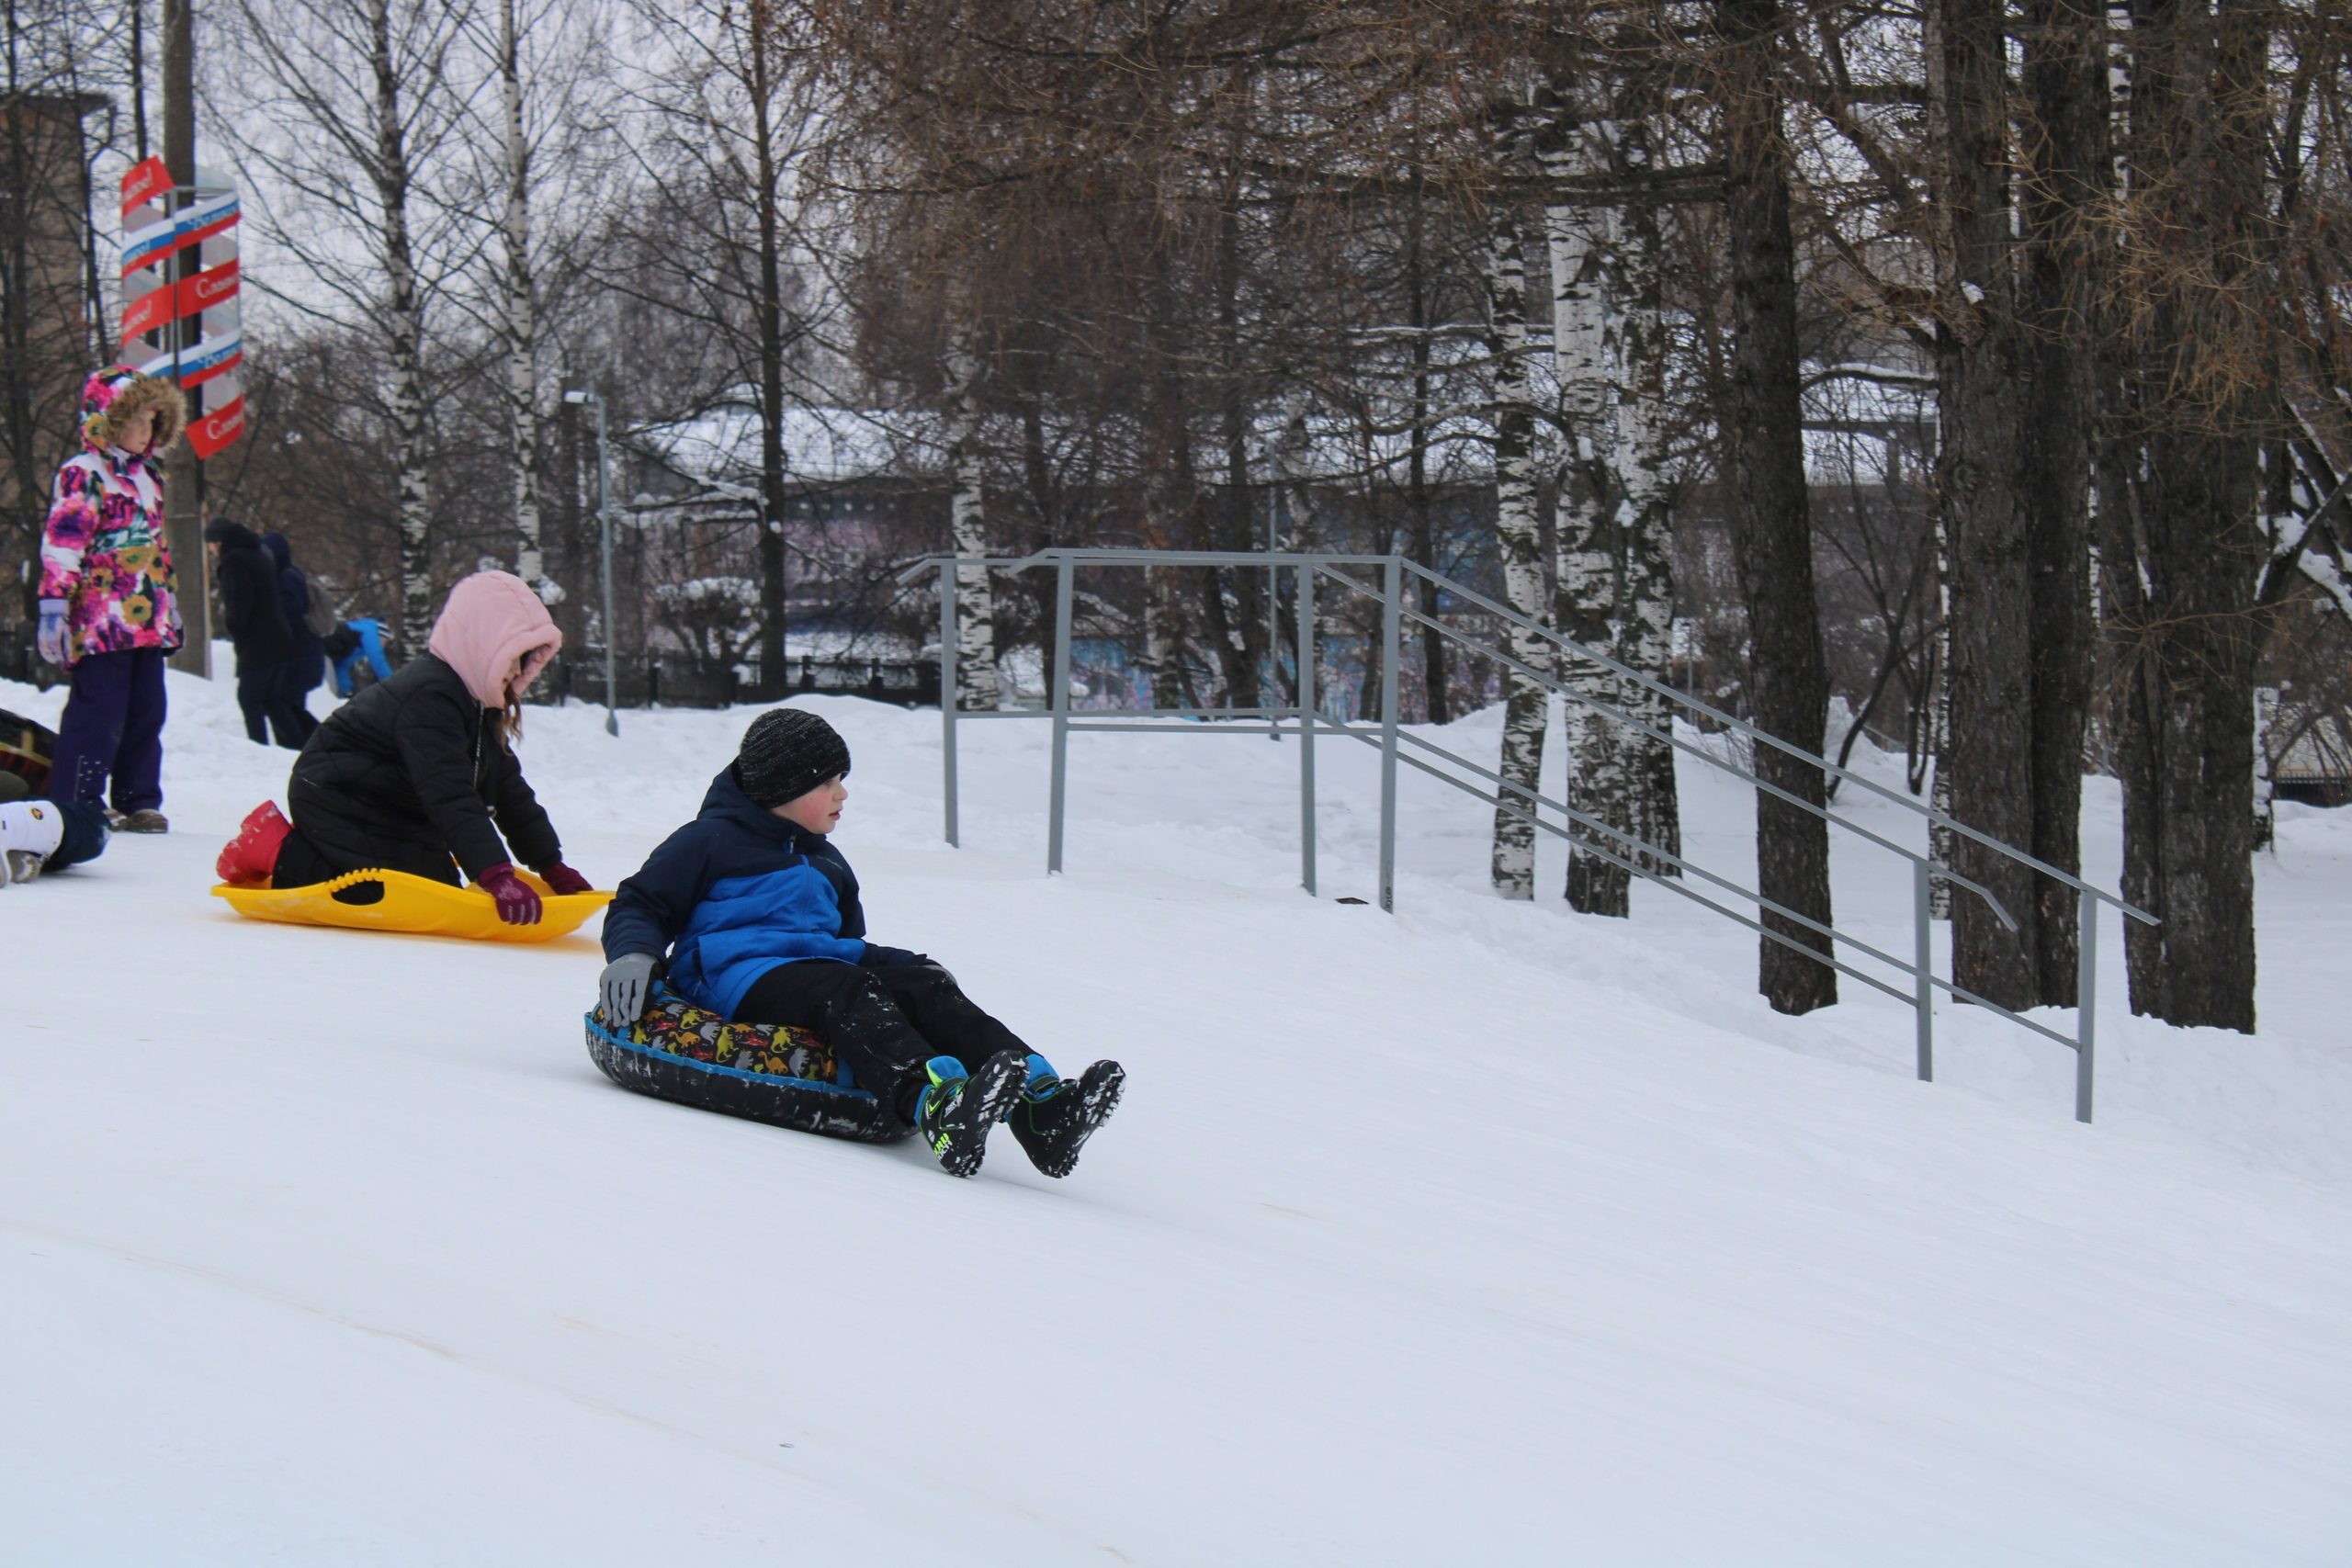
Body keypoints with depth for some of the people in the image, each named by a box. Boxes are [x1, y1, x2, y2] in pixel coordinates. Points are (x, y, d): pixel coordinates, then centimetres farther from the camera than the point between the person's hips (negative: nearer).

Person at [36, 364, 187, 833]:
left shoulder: (147, 474, 20)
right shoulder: (83, 474, -8)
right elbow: (62, 542, -14)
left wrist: (171, 601, 30)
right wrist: (53, 605, -20)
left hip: (148, 620, 8)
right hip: (101, 619, -8)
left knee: (146, 712, 9)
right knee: (98, 714, -9)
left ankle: (139, 802, 16)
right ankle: (76, 807, -5)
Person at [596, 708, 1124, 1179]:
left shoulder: (827, 863, 31)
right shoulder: (709, 842, 10)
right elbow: (639, 907, 8)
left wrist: (912, 966, 19)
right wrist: (633, 956, -14)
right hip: (743, 980, -7)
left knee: (926, 989, -22)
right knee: (851, 995, -36)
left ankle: (1038, 1104, -43)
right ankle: (937, 1107, -66)